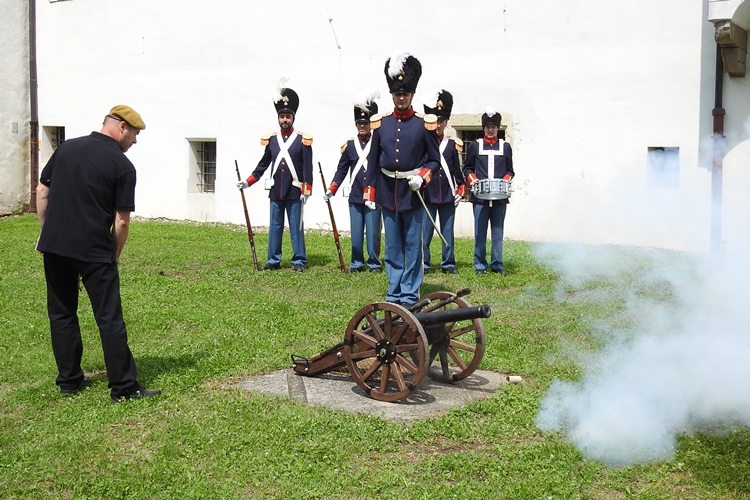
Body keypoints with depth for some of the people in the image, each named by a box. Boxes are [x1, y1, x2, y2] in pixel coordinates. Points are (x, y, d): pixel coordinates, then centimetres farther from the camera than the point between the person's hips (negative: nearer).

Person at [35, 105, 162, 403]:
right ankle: (123, 387, 3)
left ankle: (69, 380, 21)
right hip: (95, 250, -5)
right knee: (110, 319, 0)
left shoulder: (66, 148, 8)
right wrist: (114, 256, 5)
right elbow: (122, 221, -8)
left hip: (53, 244, 5)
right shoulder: (123, 166, -7)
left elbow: (42, 192, 12)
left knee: (61, 313, 15)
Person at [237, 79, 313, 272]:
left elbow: (308, 168, -4)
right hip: (275, 192, 3)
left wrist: (306, 191, -8)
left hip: (294, 192, -3)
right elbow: (263, 164, 14)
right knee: (275, 226, 8)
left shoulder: (303, 140, -2)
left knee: (296, 227, 2)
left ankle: (299, 261, 9)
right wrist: (248, 182, 9)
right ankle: (273, 260, 15)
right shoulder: (271, 140, 7)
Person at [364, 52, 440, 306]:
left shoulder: (424, 124, -3)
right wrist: (370, 194, 7)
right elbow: (373, 161, 9)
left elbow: (434, 160, 2)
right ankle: (393, 295, 17)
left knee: (413, 245, 2)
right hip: (388, 192, 3)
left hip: (413, 192, -3)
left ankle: (410, 296, 10)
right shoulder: (381, 123, 5)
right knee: (392, 247, 9)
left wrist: (422, 177, -17)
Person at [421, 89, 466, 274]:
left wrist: (460, 190, 8)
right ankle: (424, 263, 10)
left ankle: (448, 263, 14)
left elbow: (457, 170, 13)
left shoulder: (452, 144, 9)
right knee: (425, 232, 0)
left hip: (448, 196, 2)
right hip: (427, 196, -2)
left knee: (448, 231, 6)